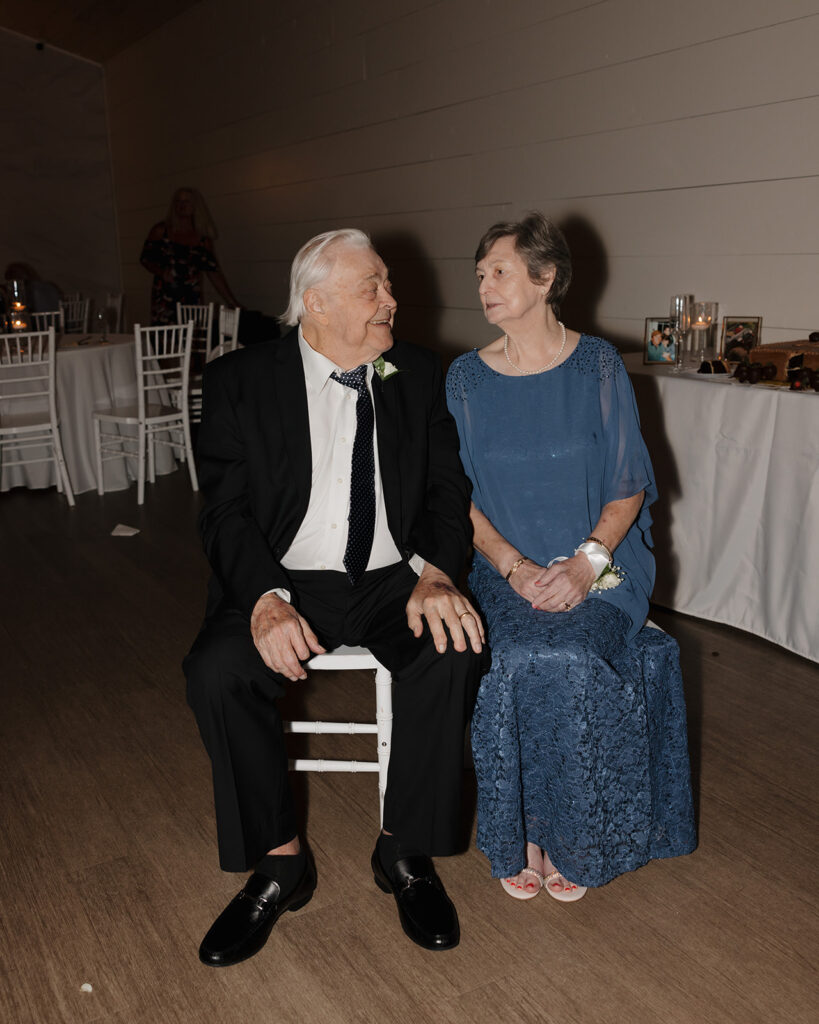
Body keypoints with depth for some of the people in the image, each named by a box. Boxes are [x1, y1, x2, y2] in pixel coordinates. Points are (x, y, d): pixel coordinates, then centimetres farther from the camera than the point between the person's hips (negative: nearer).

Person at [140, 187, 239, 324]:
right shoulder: (160, 231, 7)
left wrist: (233, 303, 2)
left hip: (192, 301, 1)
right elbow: (145, 259, 9)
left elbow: (214, 273, 8)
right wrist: (161, 272, -11)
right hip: (164, 301, -1)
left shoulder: (203, 239, 10)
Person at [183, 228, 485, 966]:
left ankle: (406, 852, -5)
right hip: (285, 583, -1)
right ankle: (280, 861, -4)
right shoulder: (239, 380, -1)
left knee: (455, 650, -28)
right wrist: (266, 599, -25)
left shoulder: (419, 375, 7)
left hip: (391, 581, 2)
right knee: (216, 672, -28)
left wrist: (434, 573, -16)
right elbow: (226, 510, -6)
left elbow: (448, 488, 5)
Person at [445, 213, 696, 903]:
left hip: (597, 567, -1)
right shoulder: (466, 377, 6)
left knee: (570, 662, -28)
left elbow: (629, 485, 1)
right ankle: (519, 835, -4)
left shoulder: (598, 365, 1)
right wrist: (513, 567, -13)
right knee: (515, 664, -27)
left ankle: (572, 838, -3)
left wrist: (587, 561, -16)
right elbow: (463, 496, 4)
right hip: (507, 567, 1)